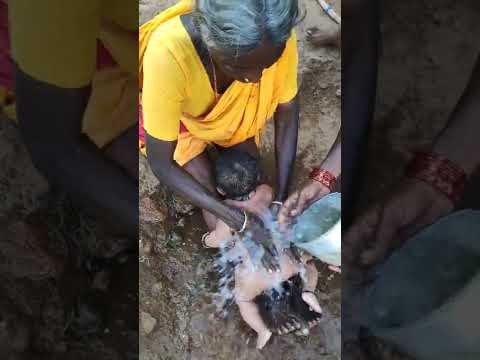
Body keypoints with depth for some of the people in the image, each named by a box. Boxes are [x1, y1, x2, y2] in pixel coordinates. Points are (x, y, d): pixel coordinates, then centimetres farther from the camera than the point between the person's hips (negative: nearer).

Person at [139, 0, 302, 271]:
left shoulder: (277, 37, -35)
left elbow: (286, 116, -17)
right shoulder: (168, 54, -45)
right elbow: (161, 164, -33)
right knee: (205, 184, -11)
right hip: (176, 113, -3)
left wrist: (281, 199, -22)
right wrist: (239, 220, -33)